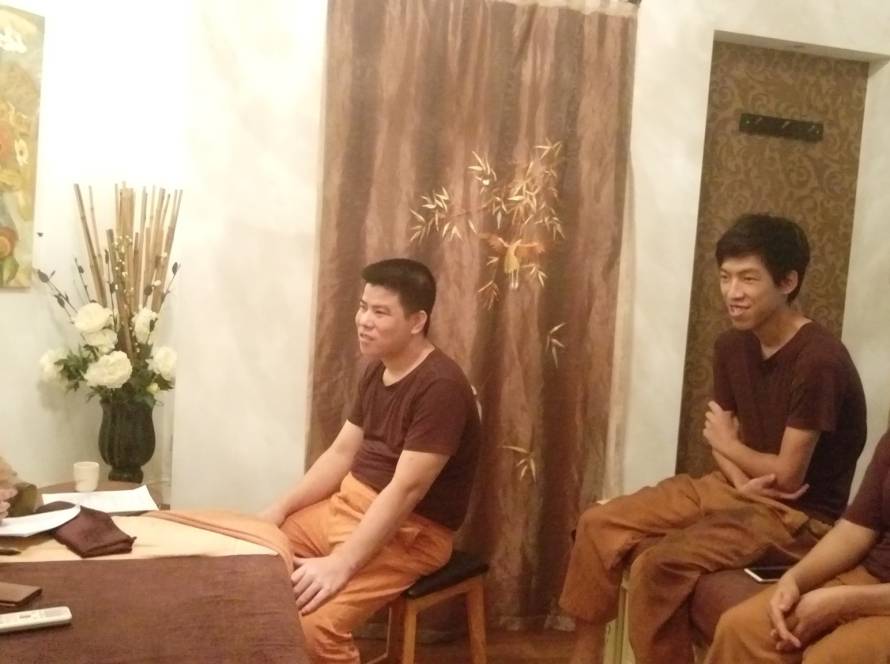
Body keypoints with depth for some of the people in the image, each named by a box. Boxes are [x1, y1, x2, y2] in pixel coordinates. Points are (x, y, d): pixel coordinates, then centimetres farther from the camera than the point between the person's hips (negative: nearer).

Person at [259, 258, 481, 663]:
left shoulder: (441, 387, -22)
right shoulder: (377, 372, 6)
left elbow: (406, 489, -27)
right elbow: (341, 453, 11)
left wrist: (341, 565, -30)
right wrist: (281, 507, 1)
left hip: (411, 530, -9)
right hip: (348, 503, 9)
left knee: (315, 622, -27)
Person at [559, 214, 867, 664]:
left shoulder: (819, 360, -24)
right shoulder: (732, 345, 1)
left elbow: (787, 476, -22)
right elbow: (719, 433, 8)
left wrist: (729, 444, -4)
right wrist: (742, 479, -13)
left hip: (799, 514, -8)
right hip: (739, 488, 8)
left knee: (657, 567, -28)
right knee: (599, 525, -1)